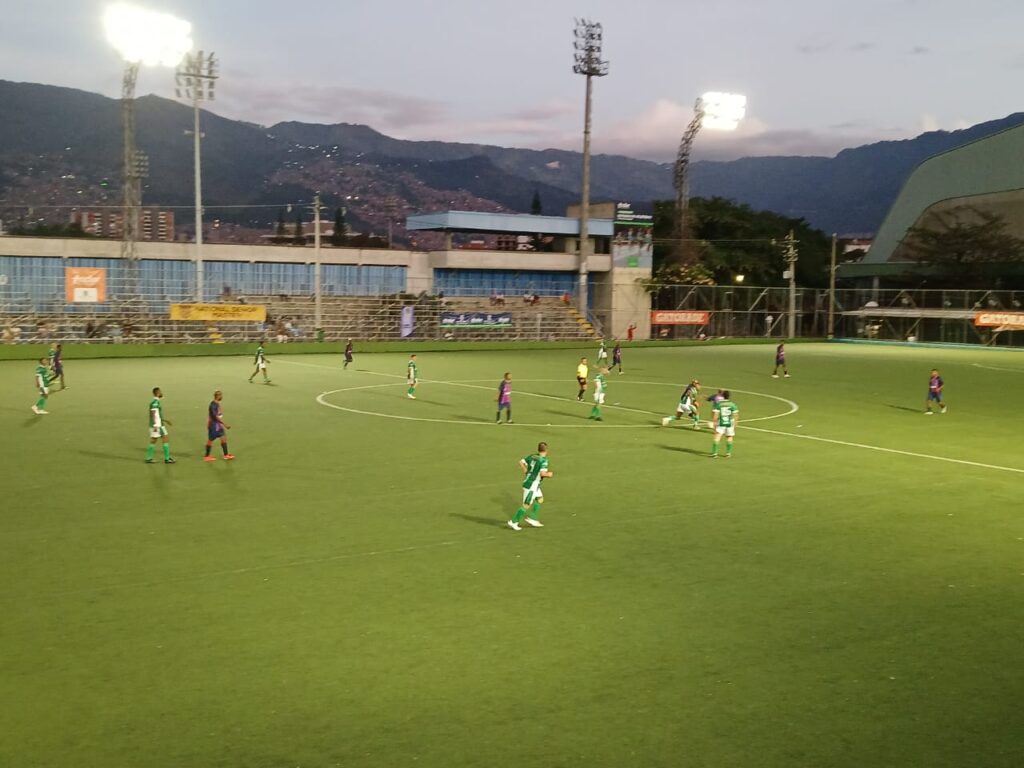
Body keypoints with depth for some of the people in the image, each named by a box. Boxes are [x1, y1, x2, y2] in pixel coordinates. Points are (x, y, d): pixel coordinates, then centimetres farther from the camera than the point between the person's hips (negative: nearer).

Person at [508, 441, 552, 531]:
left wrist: (526, 472, 11)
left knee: (540, 499, 22)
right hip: (532, 485, -9)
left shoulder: (532, 456, 5)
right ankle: (513, 522, 3)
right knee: (526, 505, -1)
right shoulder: (544, 460, -17)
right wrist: (548, 474, -6)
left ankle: (532, 519, 21)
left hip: (527, 482, 9)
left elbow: (521, 462, 4)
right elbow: (542, 473, -26)